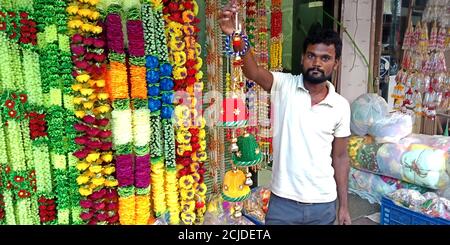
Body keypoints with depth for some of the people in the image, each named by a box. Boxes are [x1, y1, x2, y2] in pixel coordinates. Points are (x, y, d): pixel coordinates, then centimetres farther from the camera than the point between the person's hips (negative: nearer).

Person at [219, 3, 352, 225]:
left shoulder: (341, 106, -3)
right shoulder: (284, 86, -9)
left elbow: (340, 157, 4)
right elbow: (253, 72, -29)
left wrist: (343, 205, 7)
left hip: (323, 204, 2)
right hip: (283, 201, -2)